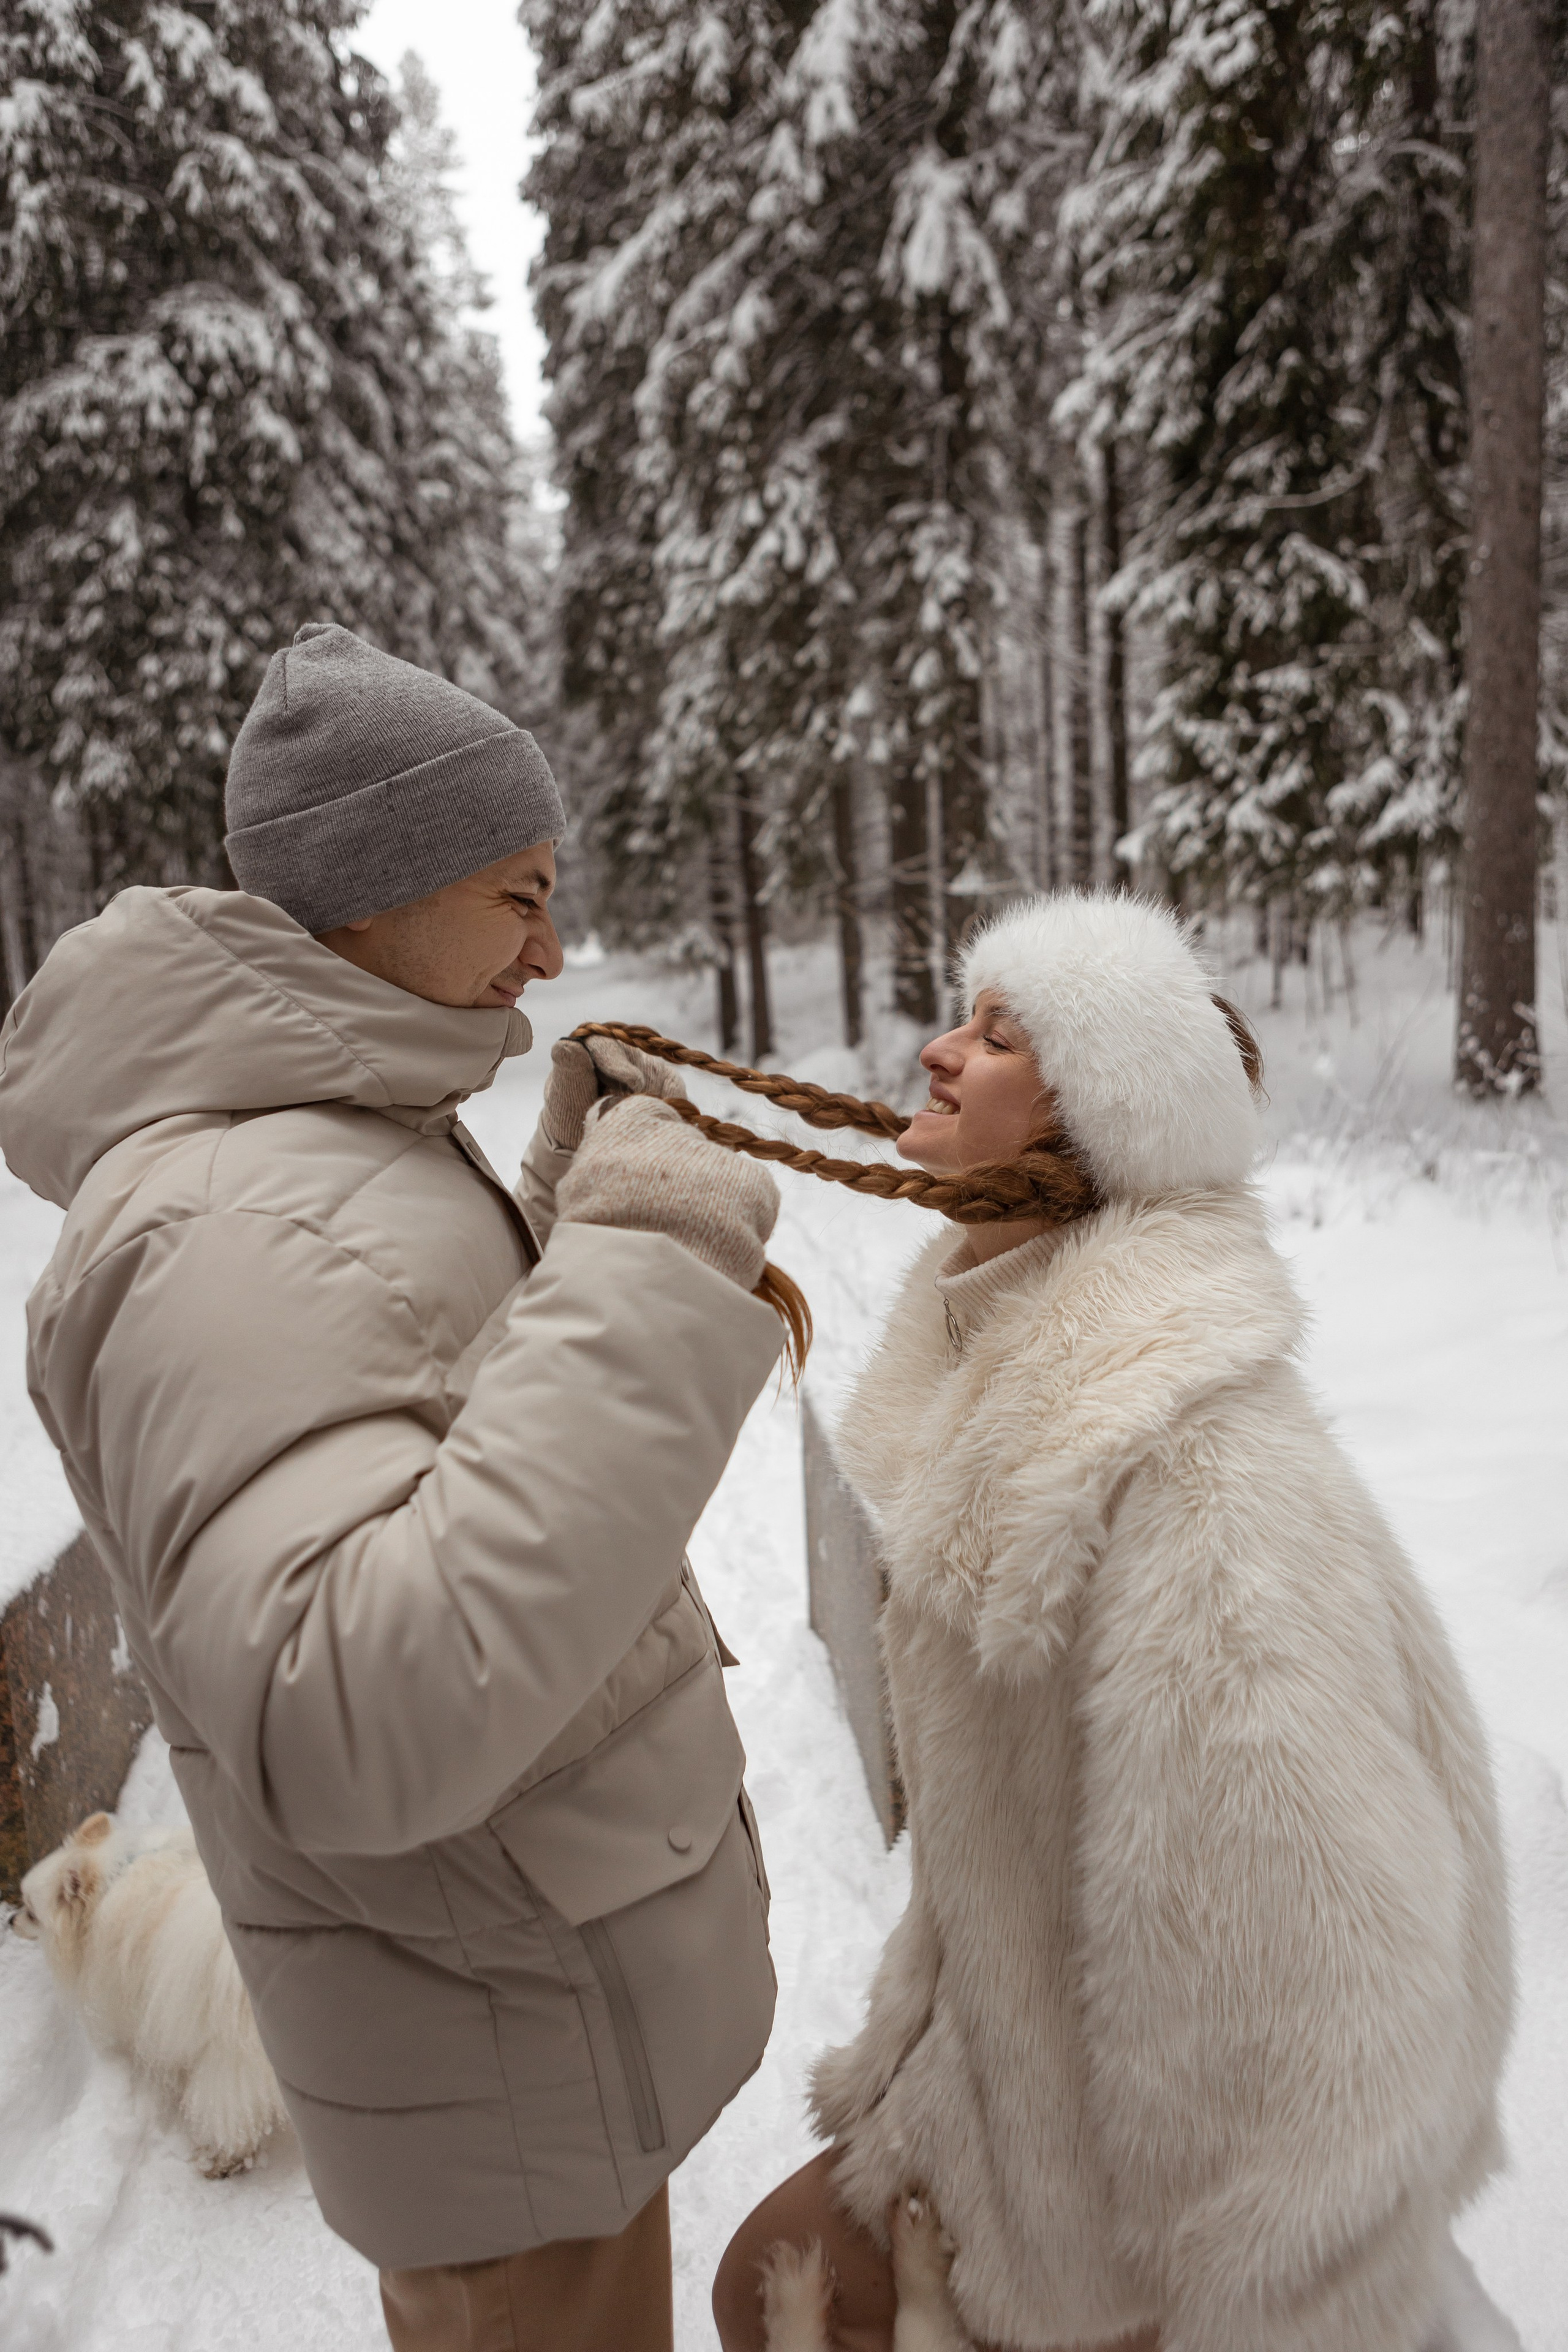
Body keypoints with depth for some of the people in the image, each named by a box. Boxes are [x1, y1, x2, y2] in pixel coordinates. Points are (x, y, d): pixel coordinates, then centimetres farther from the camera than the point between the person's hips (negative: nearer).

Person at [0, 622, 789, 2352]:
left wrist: (570, 1210, 1)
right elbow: (357, 1721, -43)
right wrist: (643, 1272, -41)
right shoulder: (225, 1228, -31)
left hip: (545, 1929, 9)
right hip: (506, 2033, -9)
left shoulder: (350, 1137, 2)